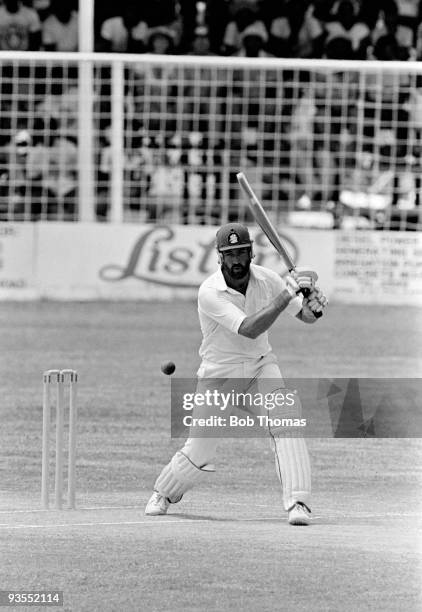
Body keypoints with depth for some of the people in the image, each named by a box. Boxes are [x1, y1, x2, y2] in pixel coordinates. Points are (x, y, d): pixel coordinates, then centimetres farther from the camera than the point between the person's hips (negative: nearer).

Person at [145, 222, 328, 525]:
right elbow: (249, 329, -36)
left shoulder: (266, 279, -10)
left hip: (261, 364, 3)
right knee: (199, 453, 3)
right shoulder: (210, 293, -25)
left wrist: (313, 305, -26)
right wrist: (286, 295, -41)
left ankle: (298, 503, -23)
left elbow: (305, 316, -1)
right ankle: (164, 494, 34)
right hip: (220, 373, -3)